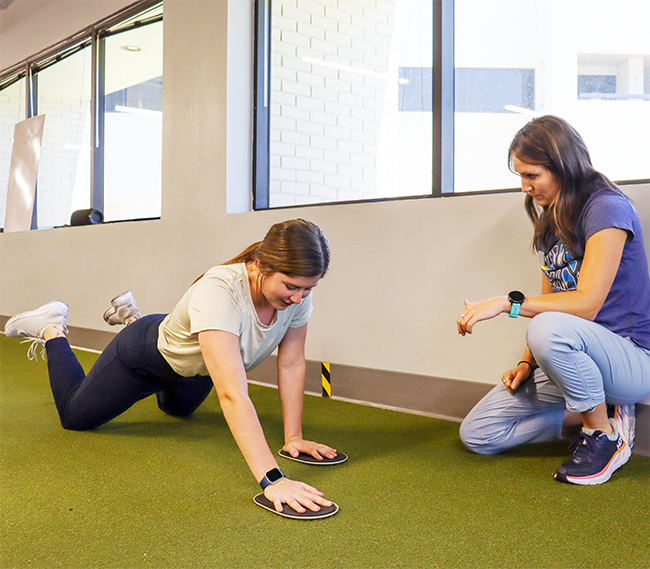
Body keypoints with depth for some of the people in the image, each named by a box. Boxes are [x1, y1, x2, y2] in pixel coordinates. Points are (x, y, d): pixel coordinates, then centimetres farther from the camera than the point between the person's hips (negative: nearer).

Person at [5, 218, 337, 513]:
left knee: (177, 409, 39)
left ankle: (130, 315, 47)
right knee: (74, 414, 15)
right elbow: (233, 395, -54)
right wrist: (272, 479, -59)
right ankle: (51, 330, 35)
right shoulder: (219, 292, -47)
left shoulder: (298, 290, -27)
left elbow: (292, 364, -19)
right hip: (147, 353, -6)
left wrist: (294, 437, -21)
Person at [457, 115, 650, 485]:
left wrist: (508, 302, -25)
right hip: (575, 357, 8)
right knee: (476, 434, -1)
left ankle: (605, 434, -16)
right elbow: (550, 300, 9)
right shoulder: (550, 219, 11)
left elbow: (587, 303, -24)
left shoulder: (606, 208, -15)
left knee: (550, 329, -41)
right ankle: (597, 412, 3)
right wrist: (527, 363, -3)